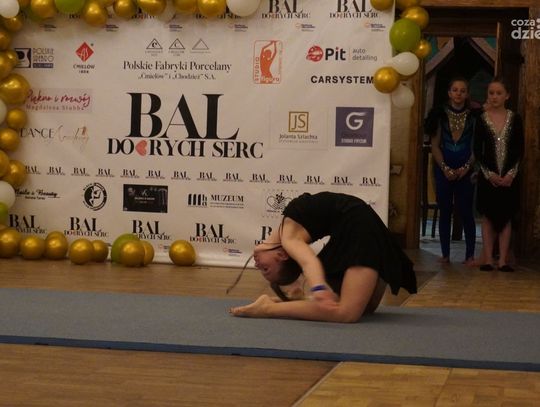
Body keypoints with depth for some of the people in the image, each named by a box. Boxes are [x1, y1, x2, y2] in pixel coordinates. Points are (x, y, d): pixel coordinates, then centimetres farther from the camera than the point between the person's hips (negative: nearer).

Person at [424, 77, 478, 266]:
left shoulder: (473, 116, 2)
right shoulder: (440, 114, 4)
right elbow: (435, 145, 2)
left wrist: (466, 168, -10)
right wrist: (445, 168, -8)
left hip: (466, 171, -1)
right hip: (443, 170, 1)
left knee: (466, 212, -4)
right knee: (445, 212, 5)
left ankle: (470, 255, 0)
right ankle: (445, 254, 10)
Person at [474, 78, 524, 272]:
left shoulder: (515, 119, 3)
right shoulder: (482, 119, 1)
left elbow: (520, 149, 1)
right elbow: (477, 150, -1)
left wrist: (511, 173, -9)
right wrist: (489, 174, -10)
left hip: (509, 176, 0)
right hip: (488, 175, 0)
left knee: (506, 217, 2)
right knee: (488, 217, 1)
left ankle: (503, 260, 4)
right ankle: (488, 259, 3)